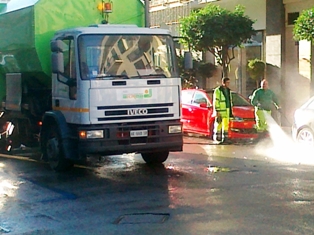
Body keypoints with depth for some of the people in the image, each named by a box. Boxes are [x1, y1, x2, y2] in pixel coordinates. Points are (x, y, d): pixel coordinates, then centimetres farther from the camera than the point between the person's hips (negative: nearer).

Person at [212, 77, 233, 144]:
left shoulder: (228, 90, 13)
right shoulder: (218, 90, -10)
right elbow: (215, 101, -14)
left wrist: (230, 110, 15)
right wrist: (217, 111, -19)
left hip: (226, 111, 7)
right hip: (220, 111, -7)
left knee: (226, 125, 5)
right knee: (218, 125, -3)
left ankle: (225, 138, 8)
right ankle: (217, 139, 4)